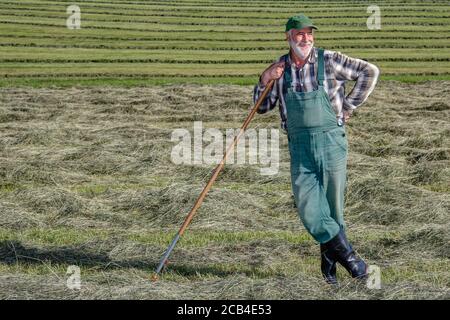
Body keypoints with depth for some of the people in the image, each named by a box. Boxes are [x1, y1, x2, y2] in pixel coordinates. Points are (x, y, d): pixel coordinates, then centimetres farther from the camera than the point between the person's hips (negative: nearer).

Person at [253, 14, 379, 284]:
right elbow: (262, 108, 14)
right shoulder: (280, 68, 8)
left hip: (331, 140, -2)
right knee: (307, 207, -9)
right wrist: (265, 81, -3)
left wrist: (350, 105, 1)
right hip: (300, 147, 3)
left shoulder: (329, 60, -3)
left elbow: (370, 72, 2)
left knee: (333, 206, 3)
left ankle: (329, 266, 17)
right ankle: (349, 257, 0)